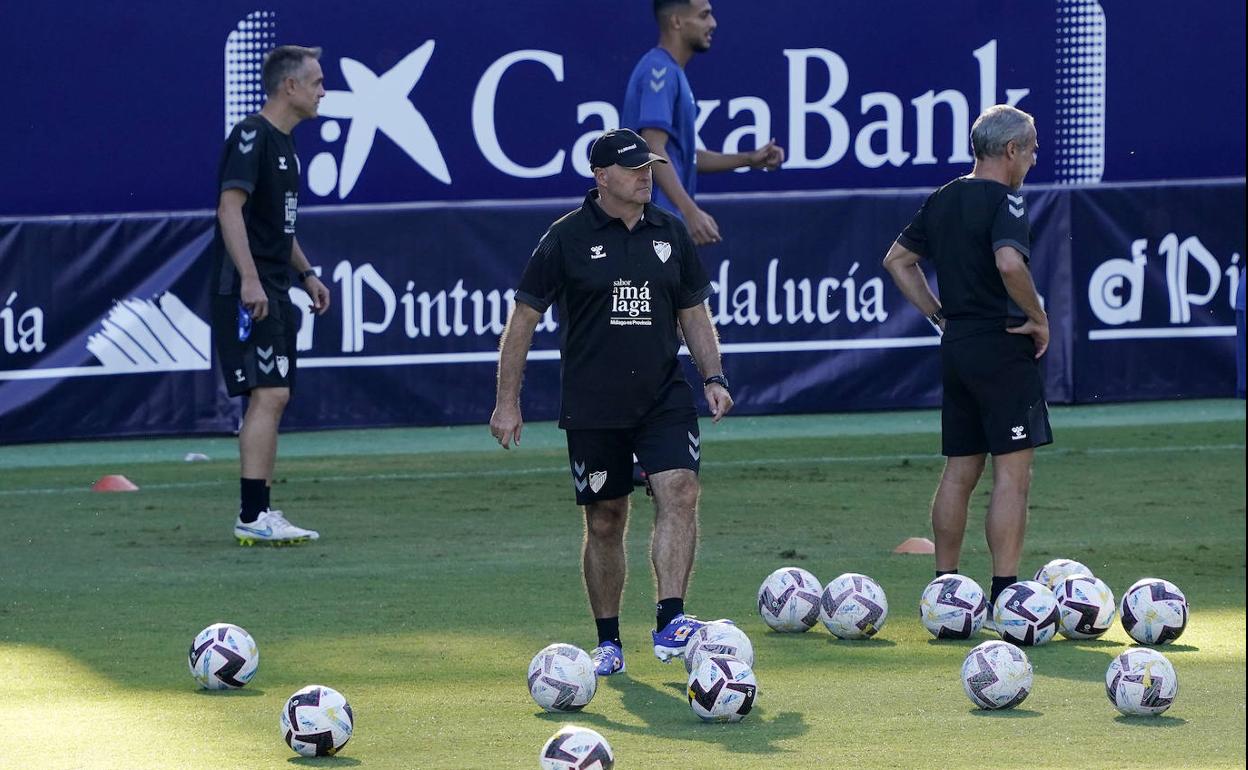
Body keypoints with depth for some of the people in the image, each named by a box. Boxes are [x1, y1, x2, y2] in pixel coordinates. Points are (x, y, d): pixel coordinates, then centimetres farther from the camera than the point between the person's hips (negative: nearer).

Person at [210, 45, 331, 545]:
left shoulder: (284, 144, 19)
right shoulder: (251, 135, -12)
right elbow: (230, 208, -21)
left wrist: (306, 273, 26)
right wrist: (249, 279, -28)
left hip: (273, 292, 10)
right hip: (246, 292, -10)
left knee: (272, 399, 10)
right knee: (268, 395, -16)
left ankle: (259, 515, 13)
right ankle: (252, 518, -18)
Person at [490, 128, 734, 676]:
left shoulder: (670, 234, 8)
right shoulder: (567, 238, -3)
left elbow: (693, 313, 18)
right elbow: (524, 317, 1)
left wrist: (713, 377, 5)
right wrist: (507, 401, -2)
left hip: (665, 400, 2)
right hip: (592, 409, -2)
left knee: (680, 493, -19)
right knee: (604, 522, 5)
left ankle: (670, 621, -24)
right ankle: (608, 642, 18)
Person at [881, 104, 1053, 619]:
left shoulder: (942, 200, 13)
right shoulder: (1003, 200, -12)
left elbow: (898, 260, 20)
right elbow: (1009, 264, -29)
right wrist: (1039, 319, -16)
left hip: (956, 346, 8)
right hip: (1003, 347, -8)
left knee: (960, 471, 14)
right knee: (1012, 474, -7)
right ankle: (1005, 596, -11)